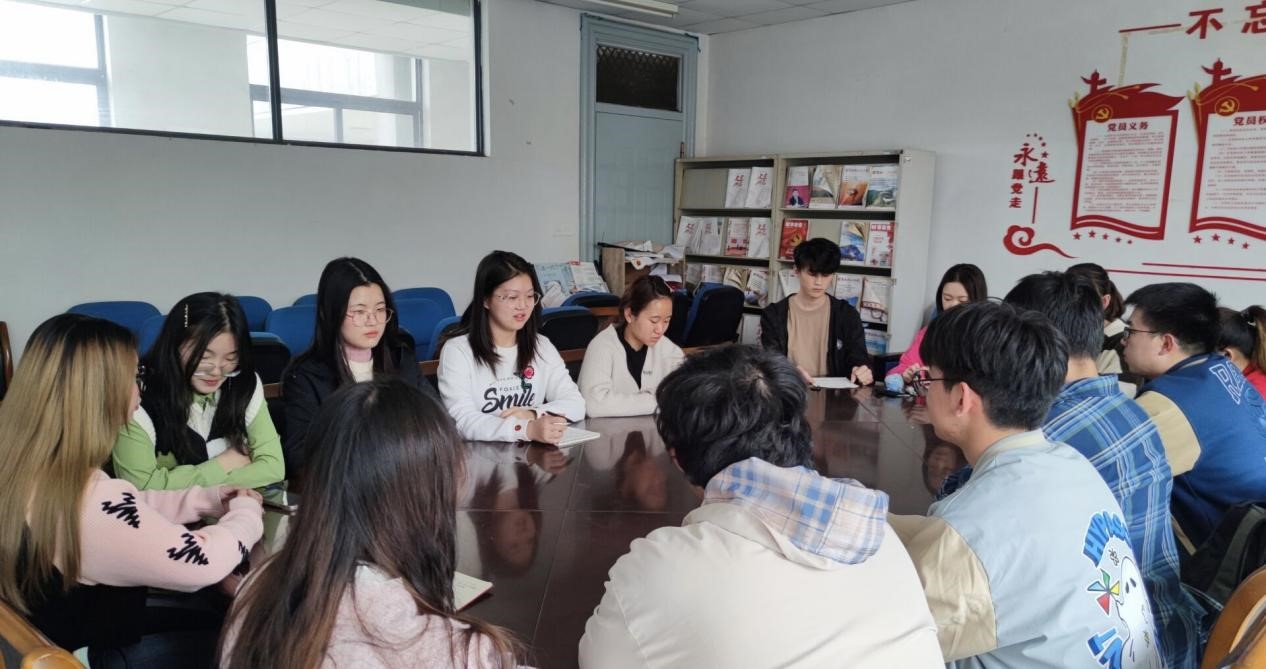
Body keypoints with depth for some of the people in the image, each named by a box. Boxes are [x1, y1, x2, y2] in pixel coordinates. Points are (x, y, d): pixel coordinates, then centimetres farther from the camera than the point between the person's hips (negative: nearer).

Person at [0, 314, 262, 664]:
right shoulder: (93, 503, -38)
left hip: (51, 635, 8)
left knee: (212, 616, 23)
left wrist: (207, 498, 4)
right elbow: (202, 562, -26)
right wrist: (247, 511, -8)